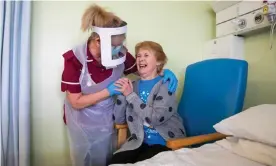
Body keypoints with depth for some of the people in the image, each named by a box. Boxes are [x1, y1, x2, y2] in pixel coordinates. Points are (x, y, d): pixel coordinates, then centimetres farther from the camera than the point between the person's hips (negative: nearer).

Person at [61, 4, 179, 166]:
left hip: (107, 121, 3)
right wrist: (109, 91, -27)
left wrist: (164, 72, -15)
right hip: (83, 124, -2)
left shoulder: (120, 53, -15)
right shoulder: (75, 59, -24)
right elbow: (76, 102, -21)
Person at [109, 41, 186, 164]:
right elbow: (118, 120, 0)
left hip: (166, 142, -3)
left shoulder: (166, 85, -9)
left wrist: (130, 95, -19)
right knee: (114, 162, -15)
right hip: (139, 141, 4)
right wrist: (122, 93, -14)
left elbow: (155, 118, -23)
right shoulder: (133, 86, 3)